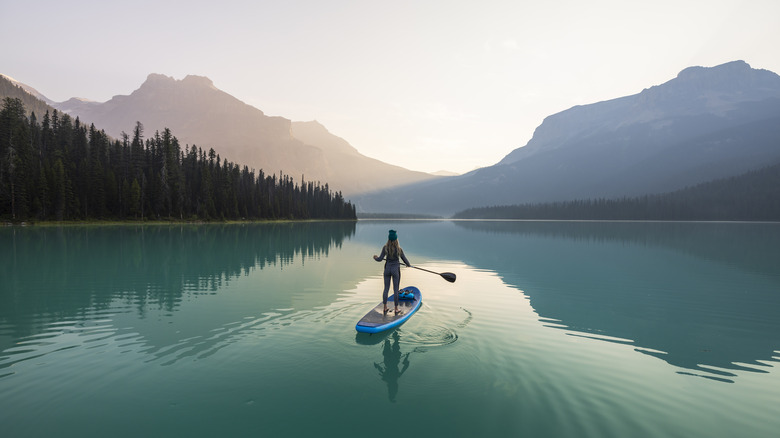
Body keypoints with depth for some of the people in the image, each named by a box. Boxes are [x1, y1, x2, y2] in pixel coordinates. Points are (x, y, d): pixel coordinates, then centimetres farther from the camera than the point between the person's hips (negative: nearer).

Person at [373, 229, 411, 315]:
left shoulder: (385, 247, -9)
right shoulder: (399, 248, -11)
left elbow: (380, 259, -6)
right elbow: (404, 259, 1)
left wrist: (375, 257, 16)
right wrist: (409, 265, 21)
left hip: (387, 269, 2)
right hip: (396, 269, -2)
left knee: (386, 288, 12)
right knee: (396, 290, 5)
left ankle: (385, 308, 18)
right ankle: (396, 309, 11)